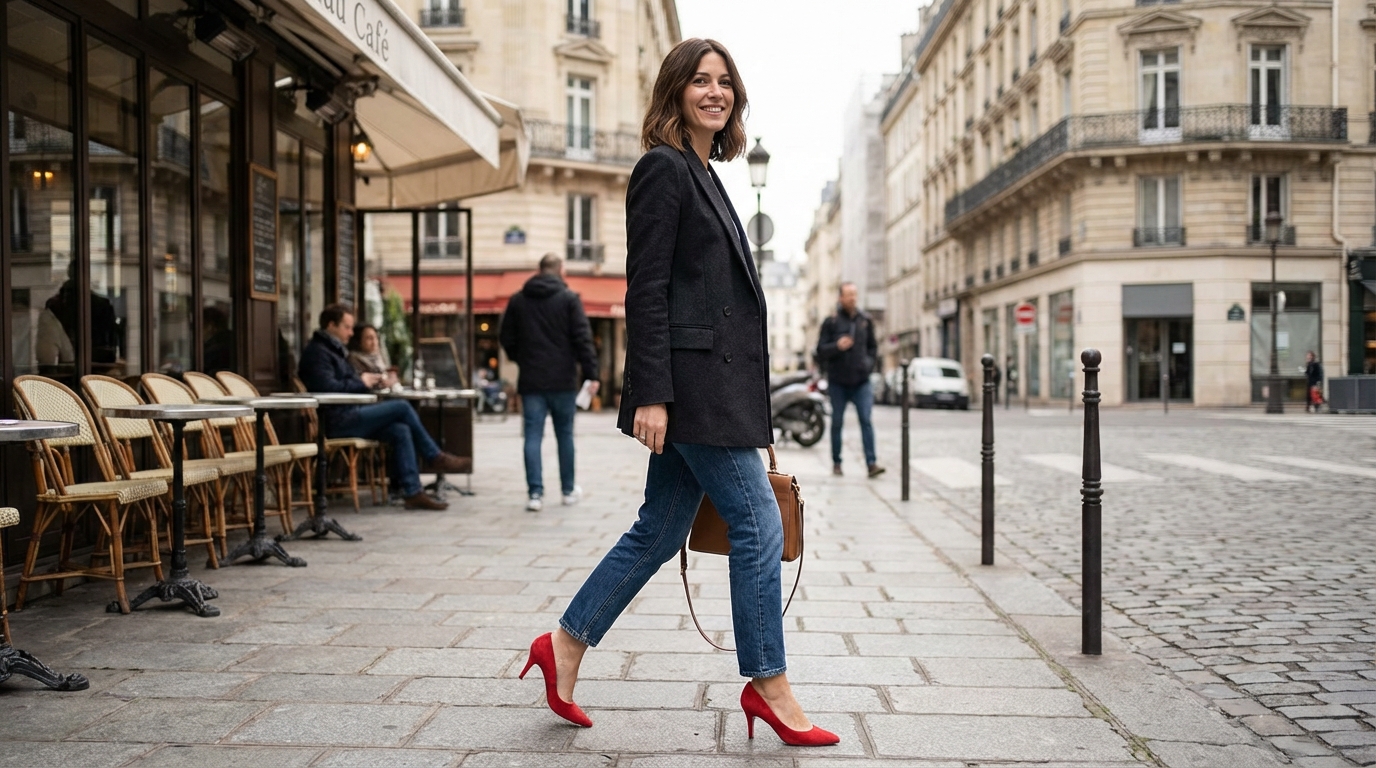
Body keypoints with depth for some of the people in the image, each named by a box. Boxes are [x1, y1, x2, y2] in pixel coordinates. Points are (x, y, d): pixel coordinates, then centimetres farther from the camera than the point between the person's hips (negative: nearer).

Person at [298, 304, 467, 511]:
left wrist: (370, 380, 7)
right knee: (402, 407, -16)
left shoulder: (334, 350, 25)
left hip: (348, 416, 10)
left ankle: (413, 492, -16)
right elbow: (328, 387, -22)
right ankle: (435, 457, -1)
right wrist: (361, 383, -10)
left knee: (400, 431, -12)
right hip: (337, 421, -10)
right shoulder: (317, 352, -8)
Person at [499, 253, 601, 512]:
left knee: (533, 436, 1)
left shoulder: (518, 300, 6)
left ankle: (535, 493, -5)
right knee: (565, 435, 10)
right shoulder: (569, 298, -3)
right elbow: (583, 338, -9)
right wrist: (591, 373, -7)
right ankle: (569, 490, 19)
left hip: (531, 381, 2)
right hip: (563, 380, -2)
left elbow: (507, 339, 10)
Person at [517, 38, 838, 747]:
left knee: (660, 530, 12)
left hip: (711, 385, 10)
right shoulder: (664, 168, -7)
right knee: (758, 523, -3)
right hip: (690, 381, -10)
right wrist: (650, 394, -20)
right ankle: (767, 684, 9)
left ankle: (565, 645, 21)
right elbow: (646, 288, -15)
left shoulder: (702, 175, 21)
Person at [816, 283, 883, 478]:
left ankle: (871, 463, -13)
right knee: (837, 422, 7)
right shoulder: (831, 322, 0)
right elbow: (821, 351, -2)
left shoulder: (865, 321, 9)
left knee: (866, 420, -10)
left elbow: (873, 347, 19)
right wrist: (837, 346, -19)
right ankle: (836, 462, 17)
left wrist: (869, 362, 1)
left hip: (861, 381, 1)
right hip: (838, 381, -1)